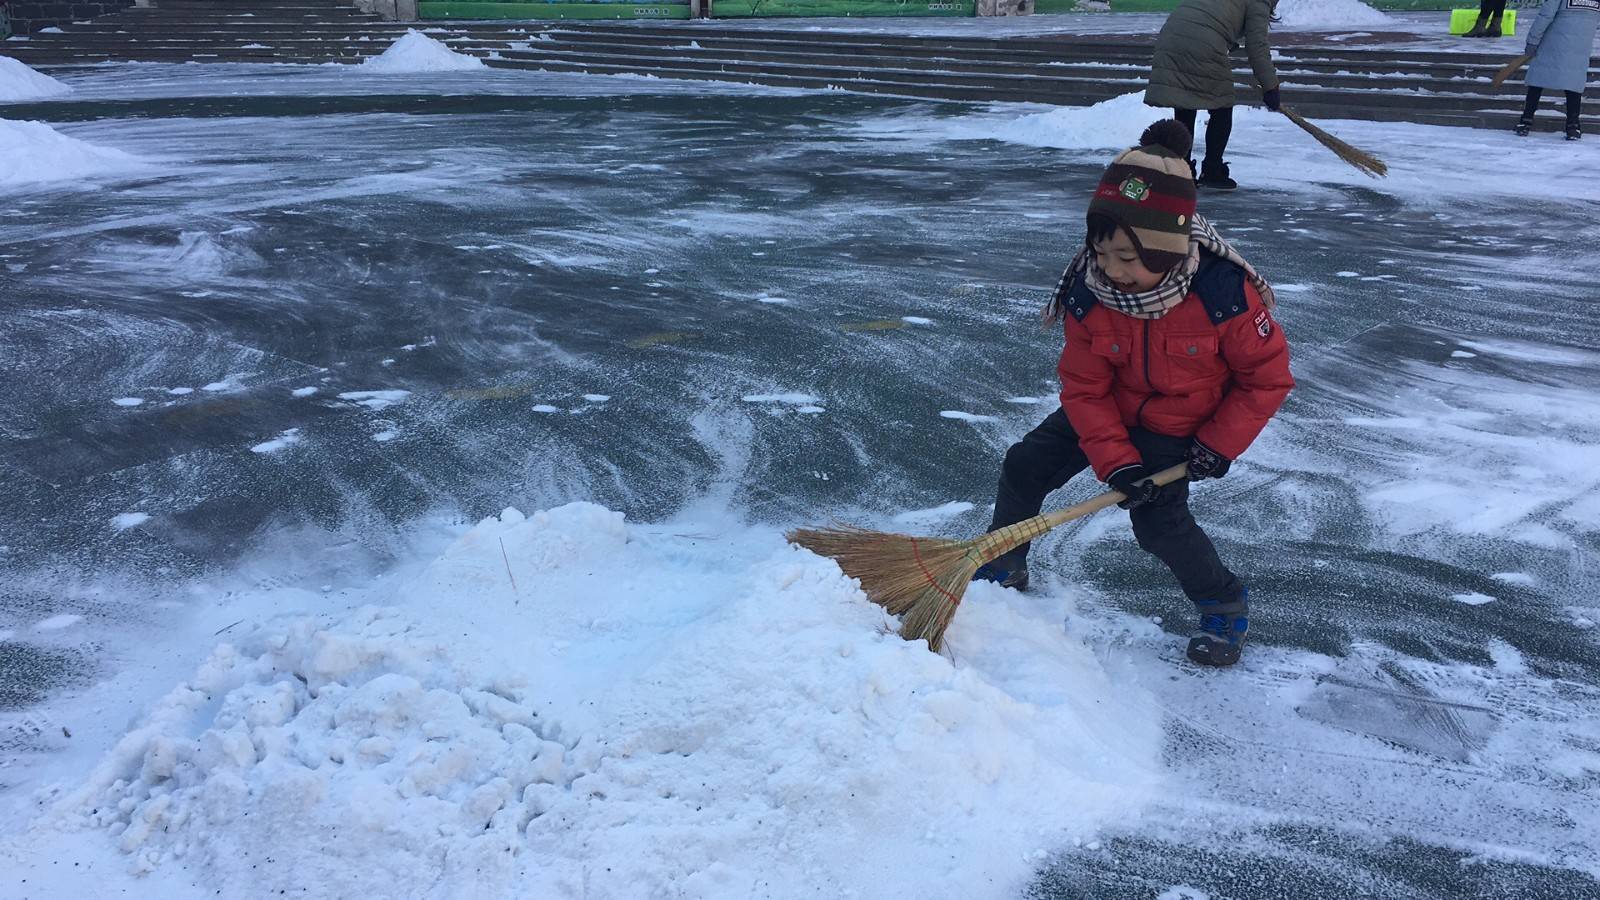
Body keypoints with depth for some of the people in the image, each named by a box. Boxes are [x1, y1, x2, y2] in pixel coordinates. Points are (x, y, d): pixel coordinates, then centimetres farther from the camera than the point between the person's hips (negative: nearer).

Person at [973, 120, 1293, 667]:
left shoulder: (1224, 292, -31)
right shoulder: (1089, 293, -23)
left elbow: (1268, 377, -16)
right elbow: (1085, 389, -14)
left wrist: (1218, 445, -17)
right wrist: (1115, 461, -24)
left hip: (1182, 427, -4)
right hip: (1109, 411, 4)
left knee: (1158, 521, -17)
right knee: (1024, 467, -1)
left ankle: (1226, 606, 10)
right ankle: (1003, 569, 23)